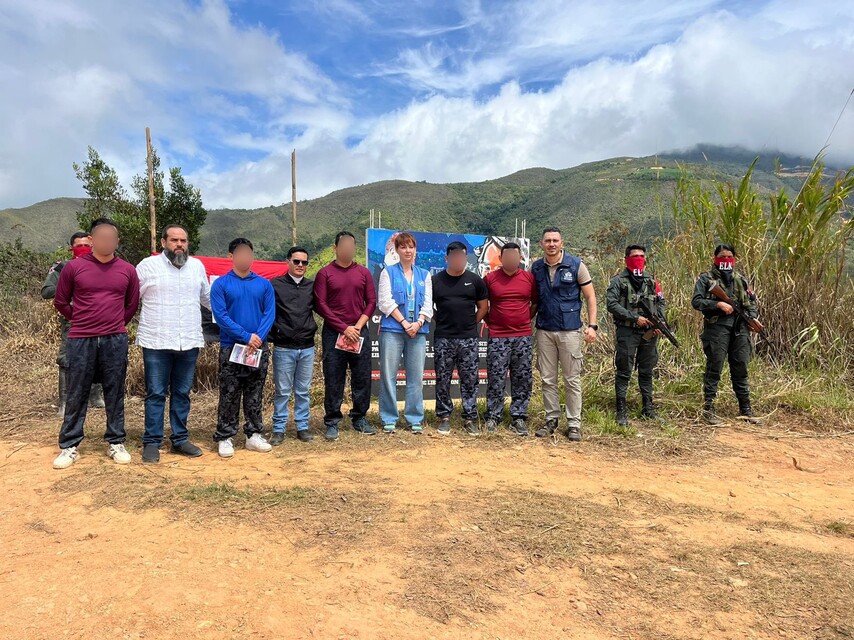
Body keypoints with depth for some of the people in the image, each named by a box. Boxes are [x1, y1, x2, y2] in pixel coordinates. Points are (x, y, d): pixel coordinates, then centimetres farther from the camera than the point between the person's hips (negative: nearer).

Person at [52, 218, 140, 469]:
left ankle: (116, 442, 18)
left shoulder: (127, 270, 4)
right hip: (81, 340, -1)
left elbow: (132, 304, 15)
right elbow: (60, 302, 10)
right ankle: (69, 446, 17)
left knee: (115, 394, 7)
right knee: (76, 394, 6)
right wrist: (82, 321, 14)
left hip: (115, 340, 1)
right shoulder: (74, 267, -1)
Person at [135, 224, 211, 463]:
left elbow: (207, 298, 21)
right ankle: (152, 442, 14)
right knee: (156, 394, 3)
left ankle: (180, 439, 23)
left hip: (189, 342, 3)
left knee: (182, 393, 12)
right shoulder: (148, 265, -1)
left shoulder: (197, 266, 9)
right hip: (156, 342, -3)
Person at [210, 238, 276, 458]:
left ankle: (254, 435, 19)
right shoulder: (221, 284, -1)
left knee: (255, 395, 10)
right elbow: (220, 315, -10)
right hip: (231, 347, -2)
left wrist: (259, 337, -15)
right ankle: (225, 438, 11)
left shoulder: (264, 284, 7)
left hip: (259, 348, 3)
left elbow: (270, 314, 0)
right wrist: (247, 337, -16)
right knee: (229, 396, 2)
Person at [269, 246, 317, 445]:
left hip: (307, 348, 3)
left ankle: (302, 427, 20)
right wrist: (273, 334, -4)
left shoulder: (312, 286, 7)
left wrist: (314, 329, 4)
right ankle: (279, 429, 15)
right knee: (282, 392, 4)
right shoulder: (275, 285, -2)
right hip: (283, 348, -3)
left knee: (303, 391, 11)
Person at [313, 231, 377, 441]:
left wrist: (358, 326, -7)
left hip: (359, 331, 3)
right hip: (333, 333, -2)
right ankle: (332, 421, 11)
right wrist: (344, 328, -11)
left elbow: (371, 301, 6)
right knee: (333, 379, 2)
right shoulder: (325, 273, 0)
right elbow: (320, 305, -6)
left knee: (362, 377, 6)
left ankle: (360, 418, 19)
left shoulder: (363, 272, 9)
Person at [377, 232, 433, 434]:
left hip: (418, 331, 3)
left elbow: (428, 303, 8)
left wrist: (418, 323, -9)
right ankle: (389, 419, 10)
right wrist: (404, 323, -12)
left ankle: (415, 418, 14)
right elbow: (385, 301, -5)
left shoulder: (424, 274, 13)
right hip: (392, 329, -2)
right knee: (388, 375, 0)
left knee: (416, 377, 5)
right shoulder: (388, 272, 5)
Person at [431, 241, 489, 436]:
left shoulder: (475, 280, 5)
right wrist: (441, 322, 5)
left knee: (470, 380, 4)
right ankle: (444, 417, 16)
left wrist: (471, 324, 6)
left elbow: (483, 307, 11)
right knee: (443, 380, 5)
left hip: (468, 339, 0)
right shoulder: (435, 280, 3)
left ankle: (470, 418, 12)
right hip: (443, 339, 0)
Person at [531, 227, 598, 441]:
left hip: (570, 330, -3)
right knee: (548, 379, 10)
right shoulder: (536, 268, 5)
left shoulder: (576, 265, -3)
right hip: (544, 331, 3)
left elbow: (590, 297, -1)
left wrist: (592, 325, -8)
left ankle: (574, 423, 13)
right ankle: (551, 419, 23)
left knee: (572, 379, 3)